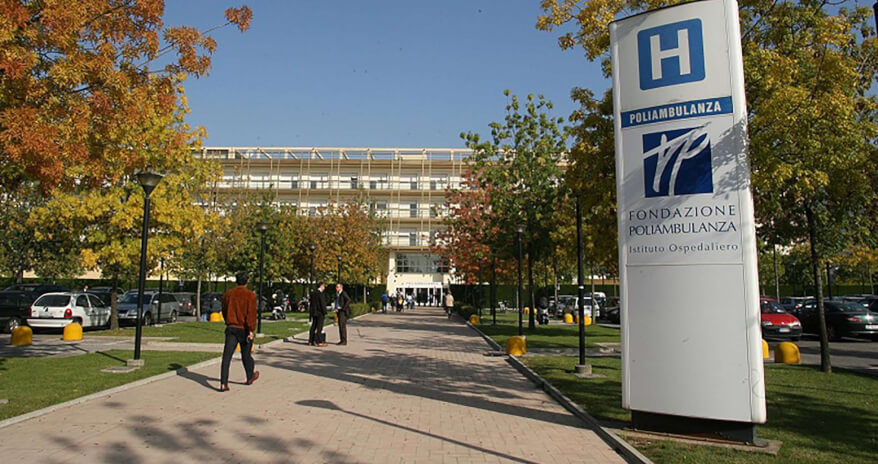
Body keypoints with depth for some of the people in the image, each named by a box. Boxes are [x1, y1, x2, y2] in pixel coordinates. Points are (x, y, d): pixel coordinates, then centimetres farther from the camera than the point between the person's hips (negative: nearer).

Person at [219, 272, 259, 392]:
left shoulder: (228, 294, 6)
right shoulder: (250, 295, -10)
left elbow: (224, 311, 17)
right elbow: (251, 313, -17)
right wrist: (251, 330, -16)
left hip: (231, 328, 3)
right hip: (244, 329, -3)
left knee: (227, 356, -2)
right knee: (246, 355, 14)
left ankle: (223, 383, -10)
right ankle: (250, 377, 33)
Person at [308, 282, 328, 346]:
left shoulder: (313, 293, 11)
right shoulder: (321, 294, -13)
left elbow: (311, 303, 14)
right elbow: (323, 304, -16)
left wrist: (311, 312, 19)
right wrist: (324, 313, -11)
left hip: (314, 312, 8)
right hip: (320, 313, -8)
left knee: (313, 327, 10)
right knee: (319, 327, -5)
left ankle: (311, 341, 13)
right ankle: (317, 341, -6)